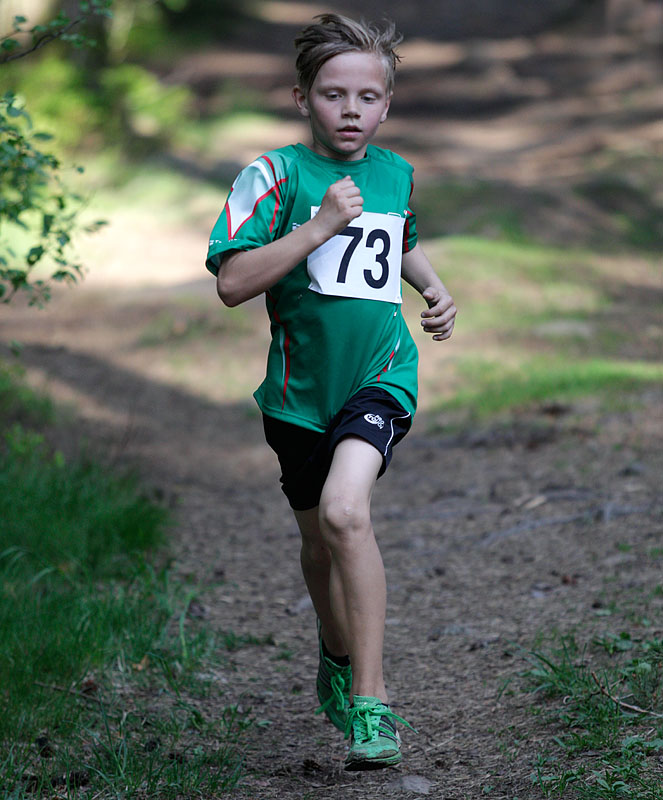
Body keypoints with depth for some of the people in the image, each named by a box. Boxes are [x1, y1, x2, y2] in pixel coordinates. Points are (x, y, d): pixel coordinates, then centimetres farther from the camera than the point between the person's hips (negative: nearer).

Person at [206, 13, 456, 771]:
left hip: (381, 373, 0)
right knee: (319, 539, 16)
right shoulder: (277, 173, -8)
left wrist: (435, 290, 11)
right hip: (301, 387, 0)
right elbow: (232, 283, -18)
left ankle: (369, 705, -21)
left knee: (344, 510, -25)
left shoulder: (396, 173, 5)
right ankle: (337, 658, 47)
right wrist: (318, 228, -23)